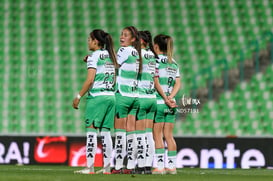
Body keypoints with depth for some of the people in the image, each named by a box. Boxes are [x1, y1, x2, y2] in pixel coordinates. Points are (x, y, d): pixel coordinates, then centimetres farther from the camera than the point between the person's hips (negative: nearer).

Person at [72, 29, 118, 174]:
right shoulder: (111, 56, 14)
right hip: (111, 96, 7)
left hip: (97, 96, -7)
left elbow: (90, 80, -14)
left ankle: (89, 167, -12)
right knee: (105, 131, 8)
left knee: (91, 130, -6)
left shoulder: (94, 56, -6)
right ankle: (107, 167, 5)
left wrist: (78, 96, -9)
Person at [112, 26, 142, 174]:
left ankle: (118, 166, -5)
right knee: (131, 131, 6)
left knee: (120, 131, -5)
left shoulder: (124, 50, -10)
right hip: (134, 95, 7)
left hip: (122, 95, -7)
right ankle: (130, 165, 5)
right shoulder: (136, 53, 13)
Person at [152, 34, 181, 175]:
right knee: (168, 135, 9)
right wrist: (170, 97, -5)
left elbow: (156, 82, -13)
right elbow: (178, 84, 6)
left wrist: (165, 99, -11)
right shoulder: (173, 63, 13)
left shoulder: (156, 61, -7)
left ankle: (160, 166, -6)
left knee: (157, 136, -2)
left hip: (159, 102, -6)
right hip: (170, 103, 6)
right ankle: (171, 166, 8)